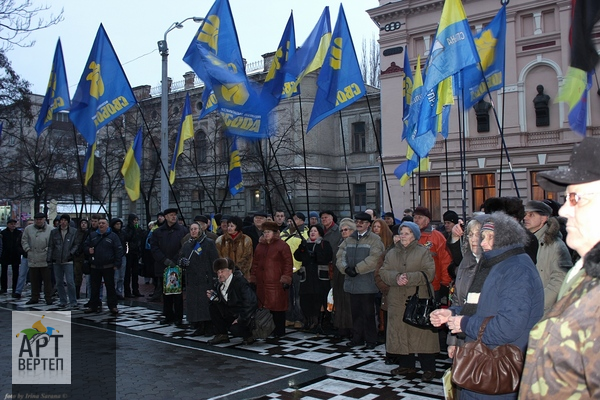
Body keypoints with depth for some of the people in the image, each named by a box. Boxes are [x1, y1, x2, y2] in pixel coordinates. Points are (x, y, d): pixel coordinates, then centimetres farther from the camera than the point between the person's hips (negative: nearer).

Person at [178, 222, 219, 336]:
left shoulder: (209, 243, 1)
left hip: (206, 279, -5)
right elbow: (180, 259, 20)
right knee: (193, 303, 1)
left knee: (206, 303, -7)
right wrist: (182, 262, -4)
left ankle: (208, 326, 1)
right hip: (191, 279, 5)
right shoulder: (186, 245, 17)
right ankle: (199, 327, 7)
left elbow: (214, 261, -3)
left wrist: (215, 276, -11)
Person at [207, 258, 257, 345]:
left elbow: (250, 303, -33)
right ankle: (222, 335, 4)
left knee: (234, 329, -29)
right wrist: (213, 297, -14)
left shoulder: (240, 282, -26)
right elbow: (222, 301, 7)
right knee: (213, 306, -4)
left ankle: (248, 335, 8)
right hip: (231, 311, 8)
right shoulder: (220, 284, -2)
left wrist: (241, 319, -28)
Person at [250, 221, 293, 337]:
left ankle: (279, 331, 4)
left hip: (276, 282, -6)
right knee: (264, 305, 6)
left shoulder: (282, 245, -2)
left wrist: (286, 279, -11)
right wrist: (253, 278, 16)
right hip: (261, 282, 6)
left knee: (277, 306, -4)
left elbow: (288, 263, -6)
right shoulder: (260, 246, 17)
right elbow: (255, 263, 21)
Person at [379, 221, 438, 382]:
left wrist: (409, 278, -20)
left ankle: (428, 368, 6)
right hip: (397, 301, 5)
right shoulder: (392, 253, 13)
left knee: (422, 334, -3)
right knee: (400, 333, 8)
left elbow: (429, 273, -10)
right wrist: (396, 278, -16)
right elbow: (384, 272, 4)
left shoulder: (423, 252, 0)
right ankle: (406, 365, 22)